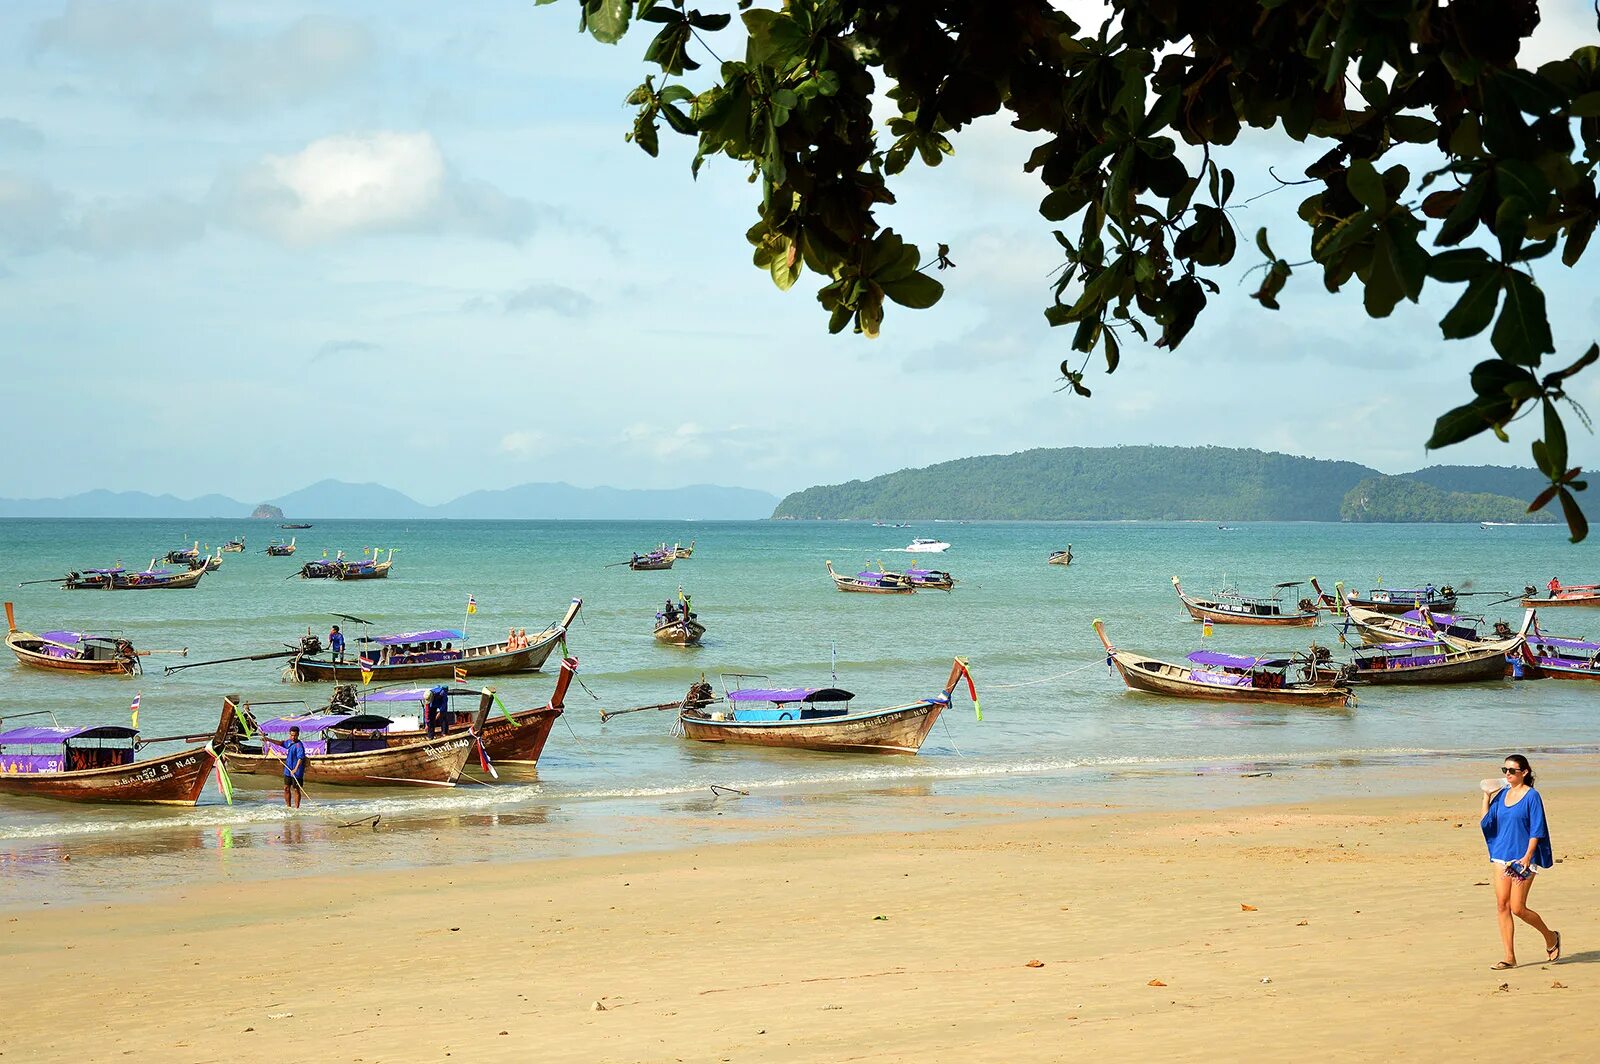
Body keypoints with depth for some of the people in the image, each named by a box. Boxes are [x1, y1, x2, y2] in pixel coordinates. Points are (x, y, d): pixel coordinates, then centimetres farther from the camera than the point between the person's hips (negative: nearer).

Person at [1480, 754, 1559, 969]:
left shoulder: (1531, 796, -8)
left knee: (1518, 909, -6)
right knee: (1502, 906, 2)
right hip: (1502, 858, 6)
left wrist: (1527, 857, -18)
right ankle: (1509, 957, 7)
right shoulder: (1501, 794, 9)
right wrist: (1486, 797, 1)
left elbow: (1537, 830, -11)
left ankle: (1550, 937, 20)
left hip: (1522, 860, -6)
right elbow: (1487, 823, 8)